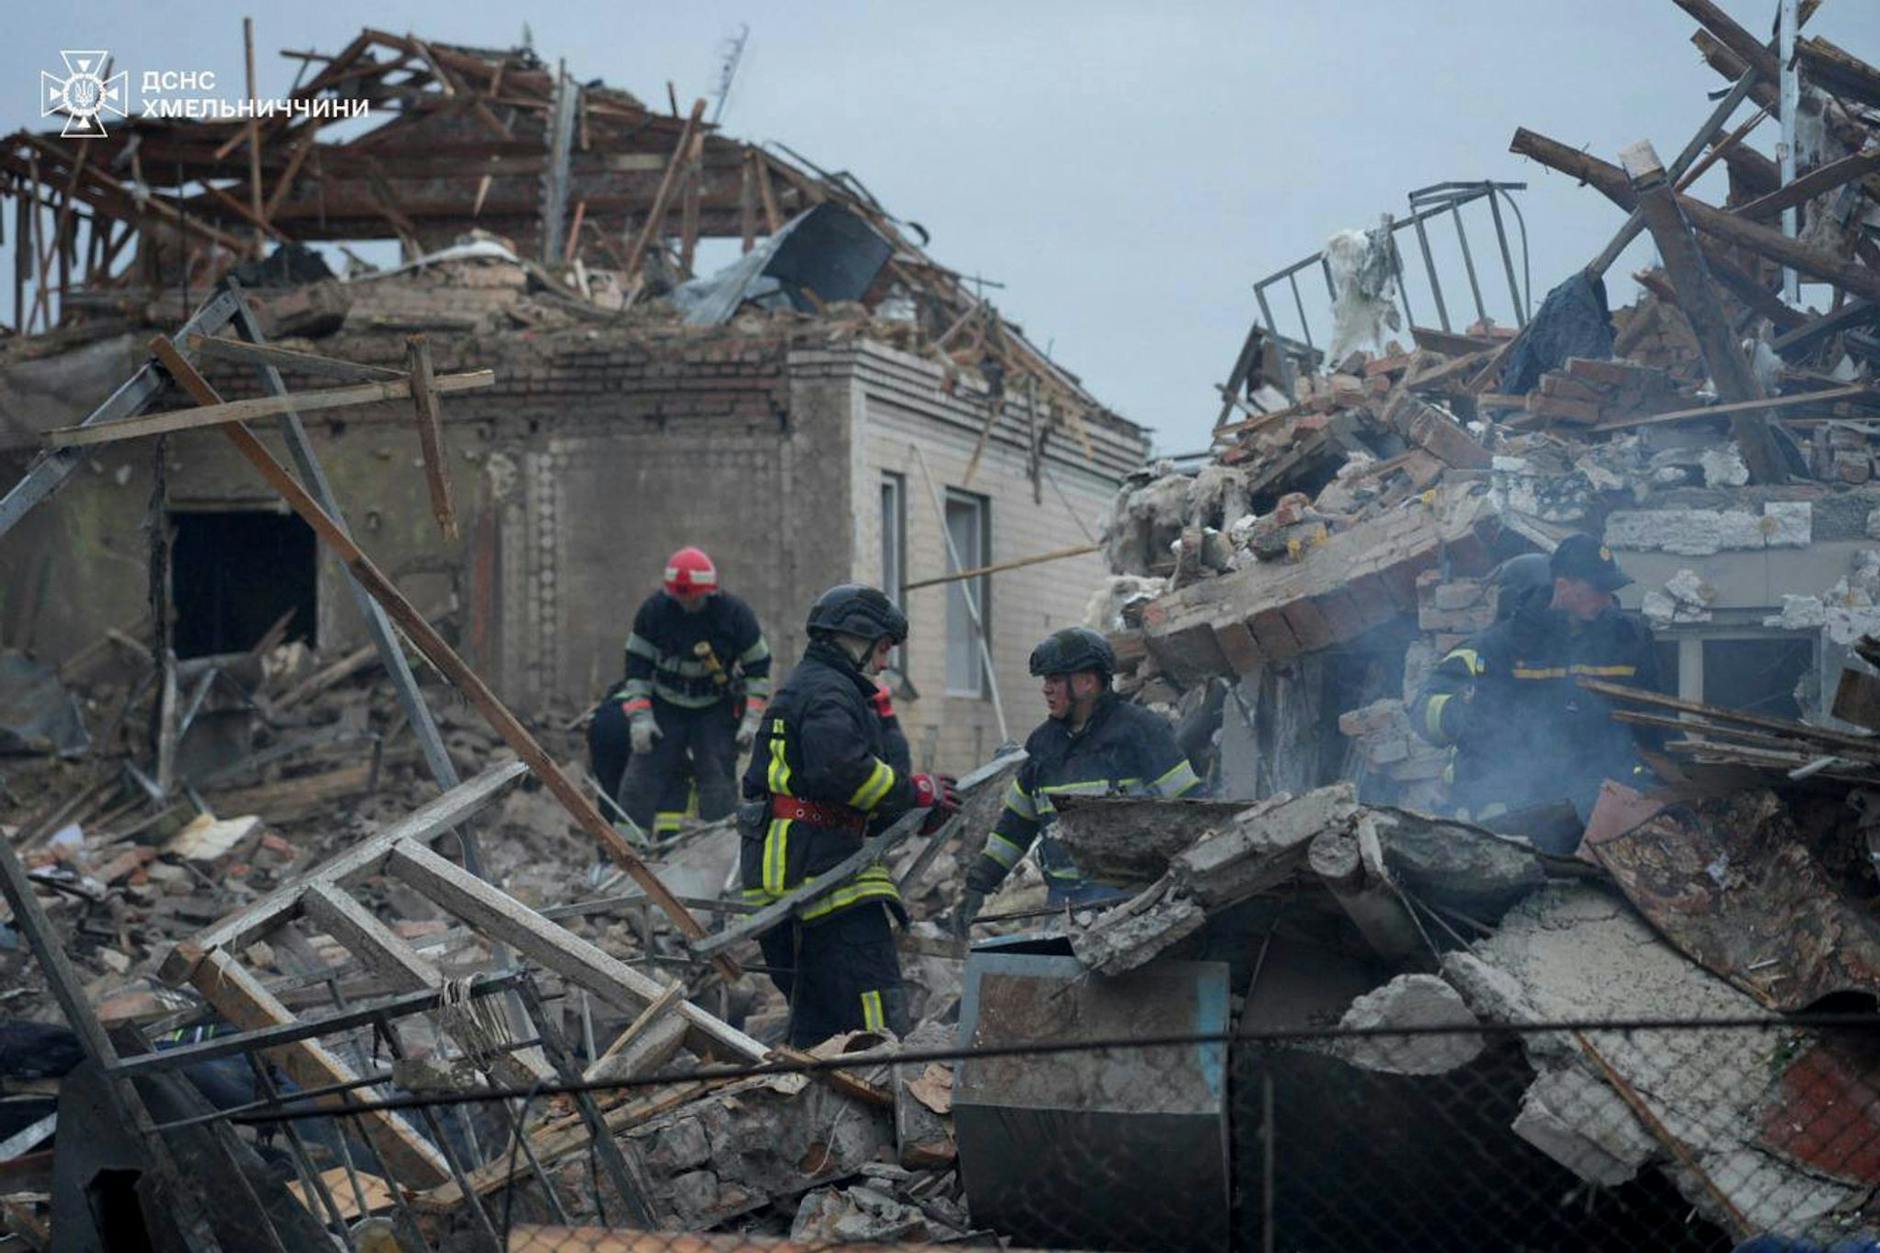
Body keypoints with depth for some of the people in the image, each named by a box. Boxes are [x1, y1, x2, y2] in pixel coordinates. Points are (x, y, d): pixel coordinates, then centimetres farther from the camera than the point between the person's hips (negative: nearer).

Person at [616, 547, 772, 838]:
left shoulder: (735, 614, -13)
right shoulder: (654, 610, -11)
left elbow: (758, 666, -3)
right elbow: (637, 665, -1)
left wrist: (752, 719, -9)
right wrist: (639, 716, -8)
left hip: (716, 711, -1)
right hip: (665, 707, 1)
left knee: (719, 787, -7)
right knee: (639, 781, -5)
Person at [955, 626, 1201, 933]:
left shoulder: (1137, 729, -4)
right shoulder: (1044, 740, 15)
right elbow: (1015, 822, 22)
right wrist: (978, 885, 16)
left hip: (1125, 896, -6)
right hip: (1063, 896, 6)